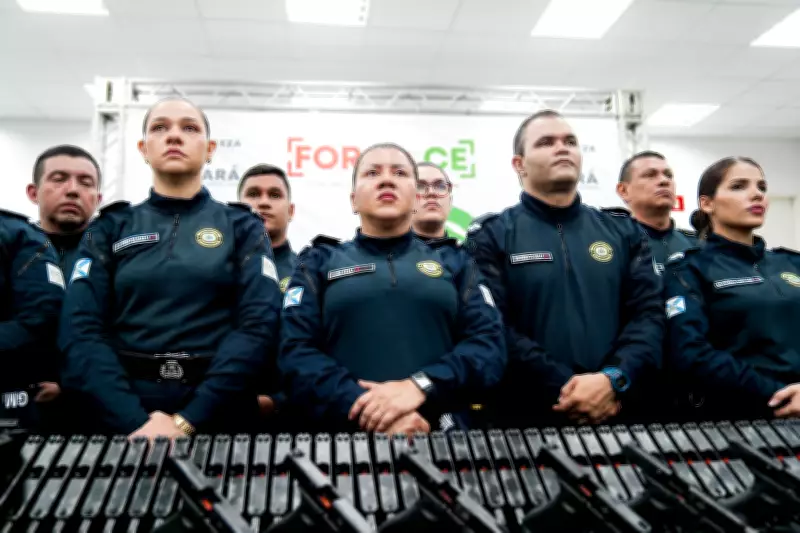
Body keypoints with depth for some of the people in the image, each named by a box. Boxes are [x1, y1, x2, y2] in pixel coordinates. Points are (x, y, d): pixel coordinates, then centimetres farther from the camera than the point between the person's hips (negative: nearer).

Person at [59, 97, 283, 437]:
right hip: (122, 421, 1)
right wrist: (133, 421, -18)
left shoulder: (242, 228, 3)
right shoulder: (109, 229, 7)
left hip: (219, 418, -1)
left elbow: (258, 324, -10)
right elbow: (81, 329, -4)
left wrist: (186, 421, -18)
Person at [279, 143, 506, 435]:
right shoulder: (318, 263, 11)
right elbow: (296, 352, 0)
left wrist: (420, 387, -14)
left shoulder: (455, 264, 14)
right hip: (346, 438, 0)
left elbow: (489, 343, 2)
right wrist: (364, 410, -14)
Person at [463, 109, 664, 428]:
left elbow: (649, 311, 0)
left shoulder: (622, 231, 10)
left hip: (619, 414, 3)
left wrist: (613, 380, -16)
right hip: (528, 419, -3)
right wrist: (564, 387, -18)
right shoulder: (491, 236, -1)